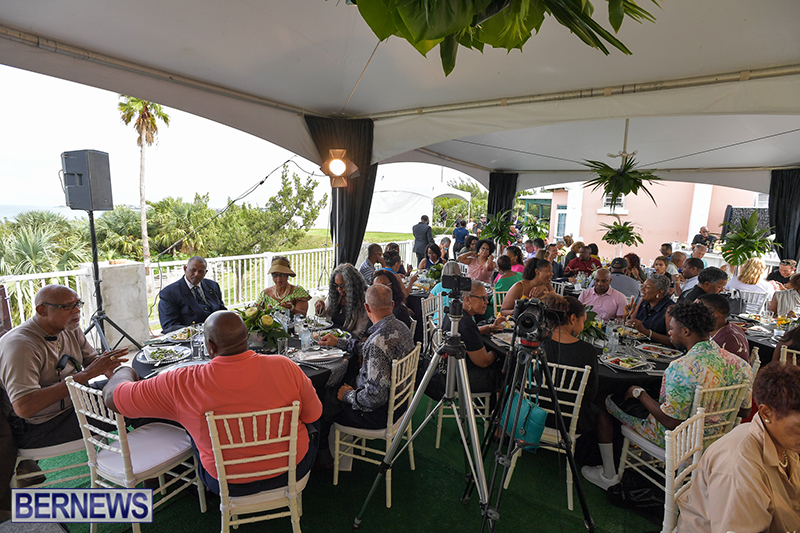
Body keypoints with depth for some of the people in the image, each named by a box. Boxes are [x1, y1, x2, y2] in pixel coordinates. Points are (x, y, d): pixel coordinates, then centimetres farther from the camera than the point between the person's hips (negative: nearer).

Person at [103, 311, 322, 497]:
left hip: (227, 483, 1)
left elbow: (112, 394, -10)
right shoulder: (285, 367, -24)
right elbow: (313, 415, -10)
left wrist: (125, 371, 14)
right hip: (293, 469, 0)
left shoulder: (181, 383, -25)